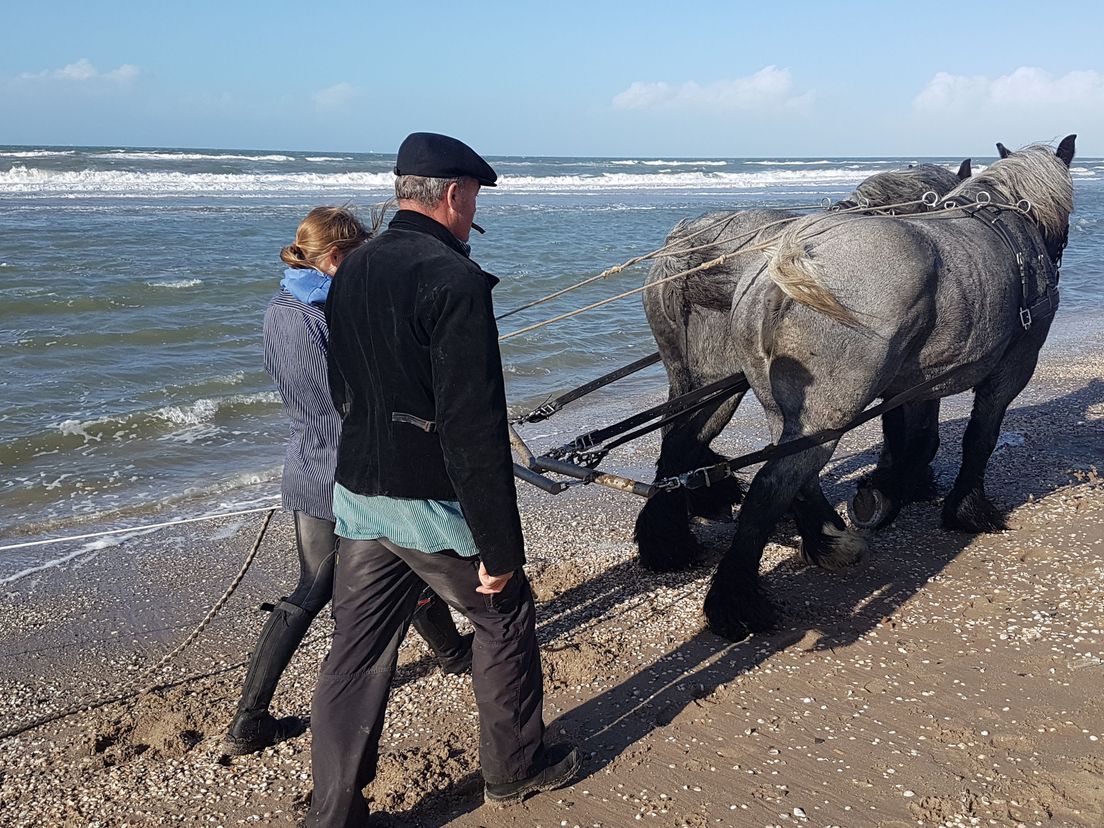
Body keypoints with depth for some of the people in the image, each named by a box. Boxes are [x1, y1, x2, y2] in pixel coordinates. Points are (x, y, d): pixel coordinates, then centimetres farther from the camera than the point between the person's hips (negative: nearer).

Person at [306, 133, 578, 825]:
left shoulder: (351, 272, 7)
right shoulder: (456, 281, -19)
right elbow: (475, 429, -23)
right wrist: (499, 546, -18)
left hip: (357, 497, 7)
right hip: (433, 507, -7)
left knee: (357, 656, 13)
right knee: (505, 615, 16)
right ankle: (516, 768, 33)